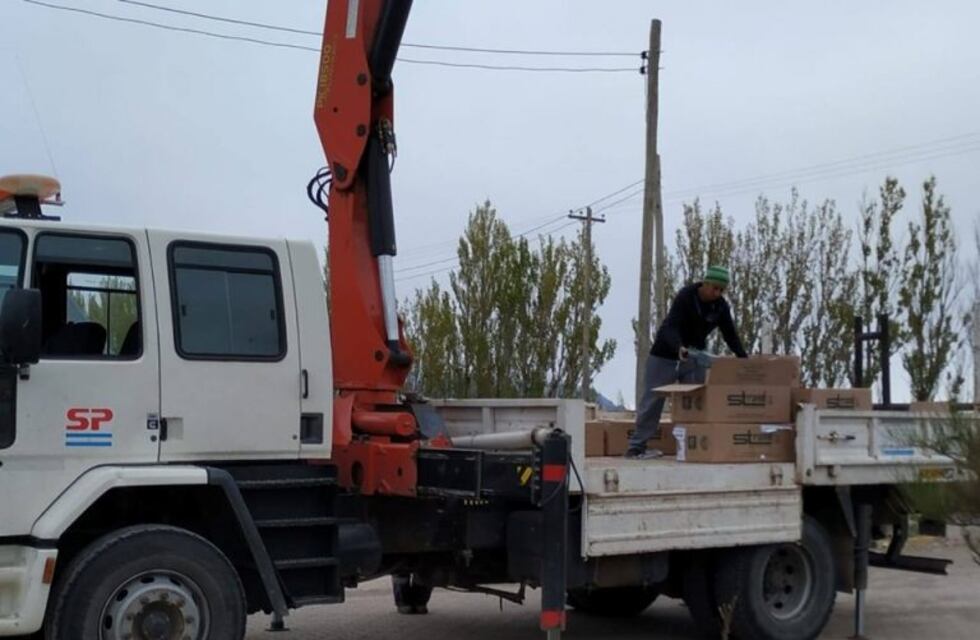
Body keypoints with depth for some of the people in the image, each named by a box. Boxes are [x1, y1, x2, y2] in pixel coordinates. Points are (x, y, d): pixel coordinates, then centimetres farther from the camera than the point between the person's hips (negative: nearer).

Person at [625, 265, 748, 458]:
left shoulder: (721, 306, -6)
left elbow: (730, 335, -1)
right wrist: (679, 348, -53)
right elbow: (671, 327, -34)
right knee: (652, 400, -3)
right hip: (666, 355, -5)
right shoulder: (685, 297, -23)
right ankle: (637, 446, 2)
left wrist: (744, 358, -15)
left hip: (694, 357, 5)